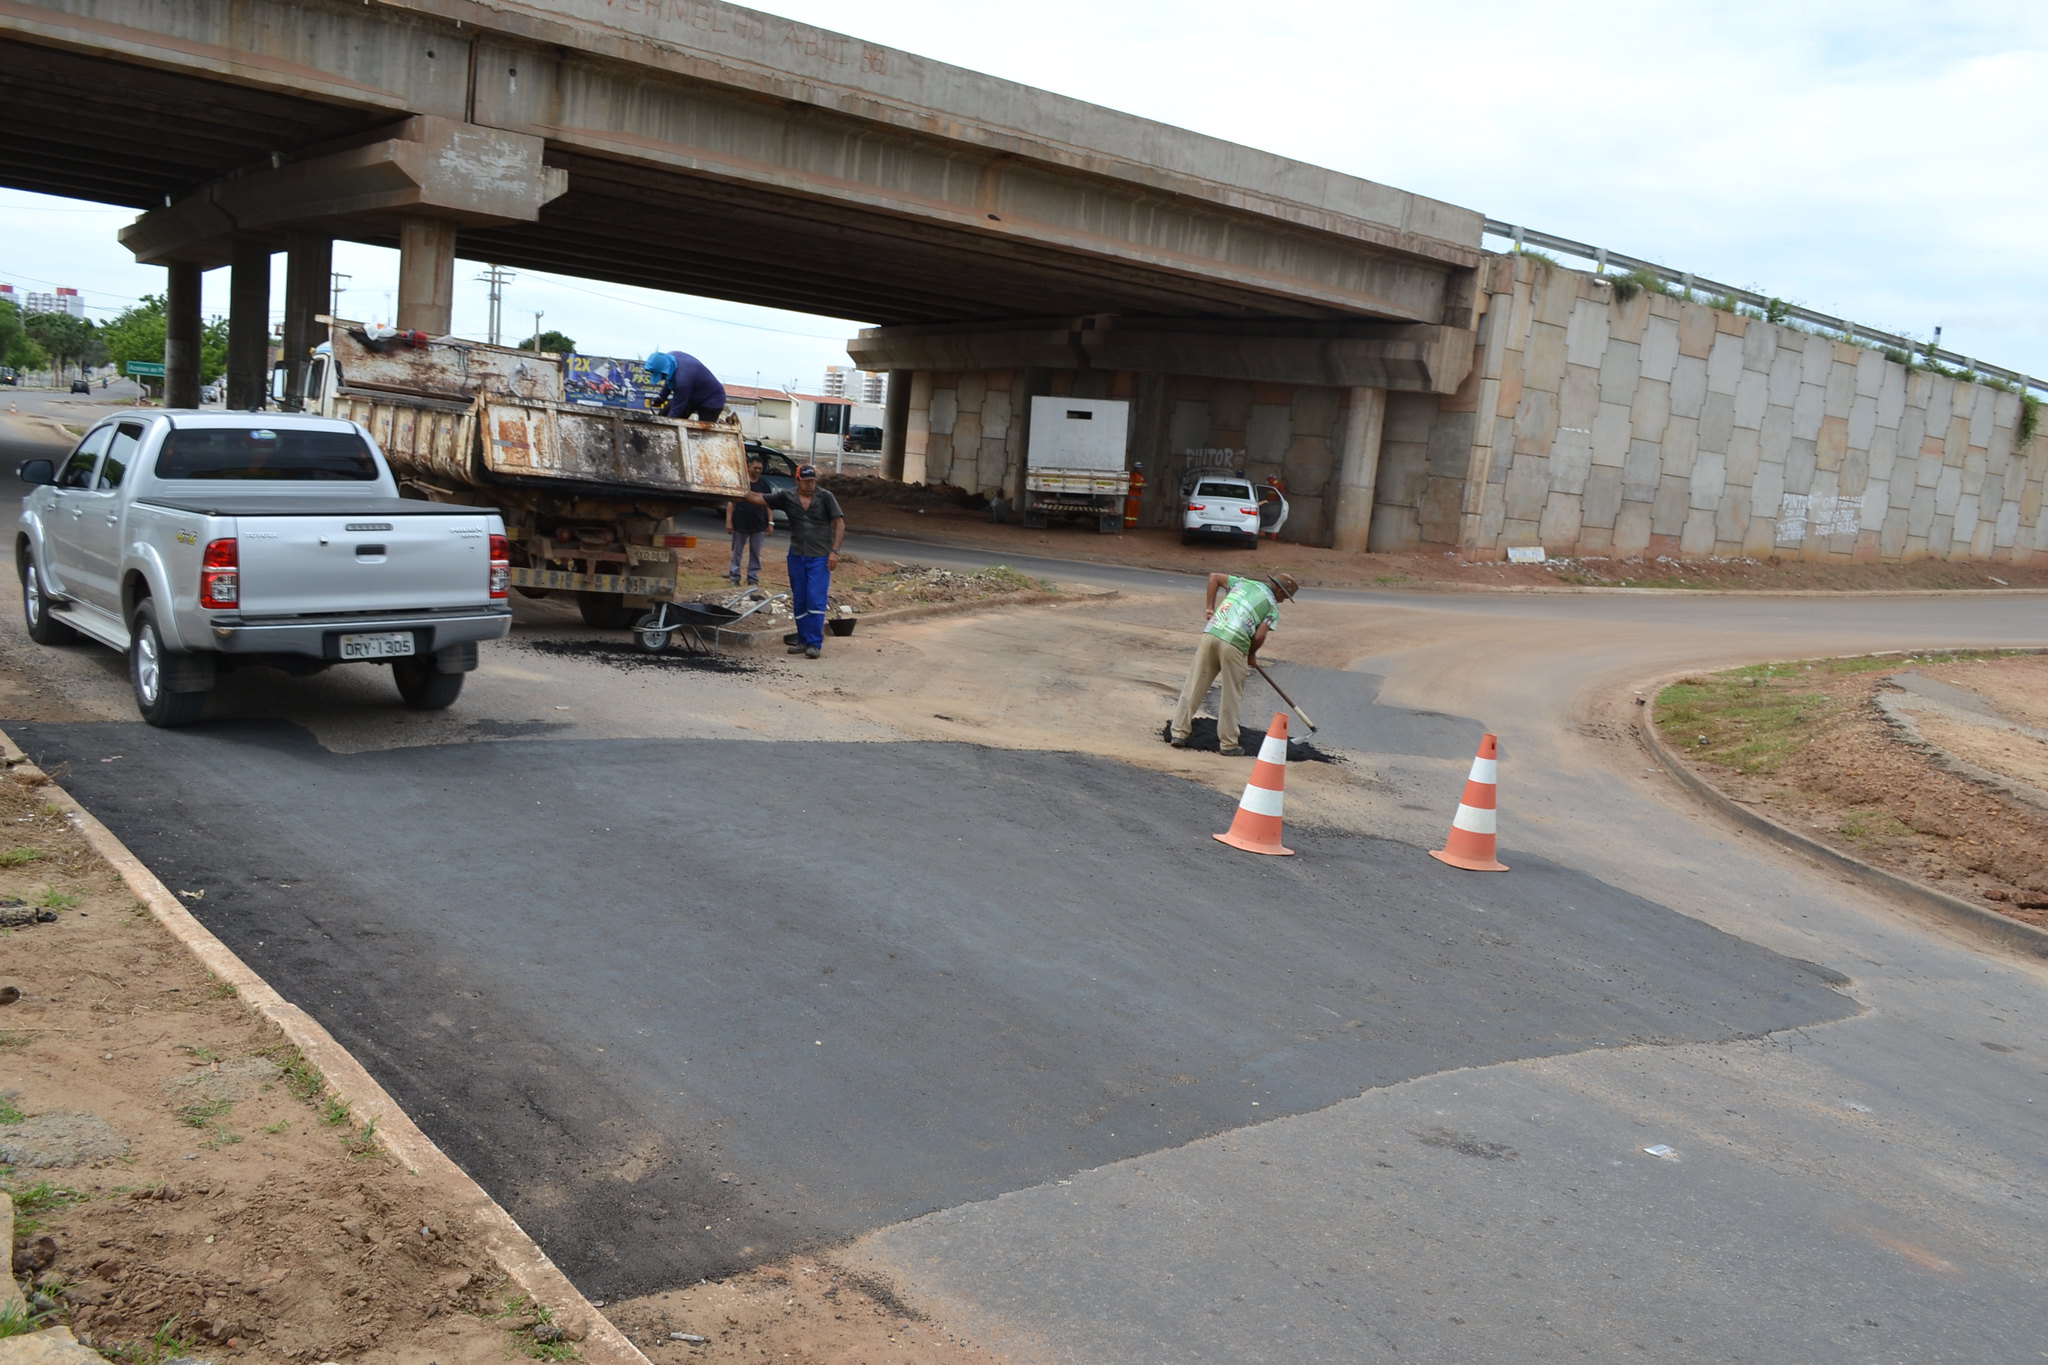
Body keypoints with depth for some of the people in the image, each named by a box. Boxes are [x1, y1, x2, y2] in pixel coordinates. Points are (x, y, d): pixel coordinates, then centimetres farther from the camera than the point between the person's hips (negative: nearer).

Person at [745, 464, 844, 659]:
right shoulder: (787, 497, 3)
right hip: (796, 557, 4)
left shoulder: (825, 497, -3)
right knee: (799, 602, 8)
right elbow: (758, 499, 1)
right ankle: (803, 641, 18)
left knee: (816, 601, -11)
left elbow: (839, 523, -3)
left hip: (820, 557, -4)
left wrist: (834, 551, -10)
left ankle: (815, 643, -9)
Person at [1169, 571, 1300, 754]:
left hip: (1210, 634, 4)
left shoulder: (1244, 583, 22)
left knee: (1193, 687, 9)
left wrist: (1210, 607, 26)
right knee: (1232, 696, 9)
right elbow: (1259, 637, -2)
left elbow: (1214, 577, 26)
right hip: (1234, 645, -4)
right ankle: (1228, 743, 15)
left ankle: (1178, 733, 11)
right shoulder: (1273, 607, 8)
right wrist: (1252, 654, 16)